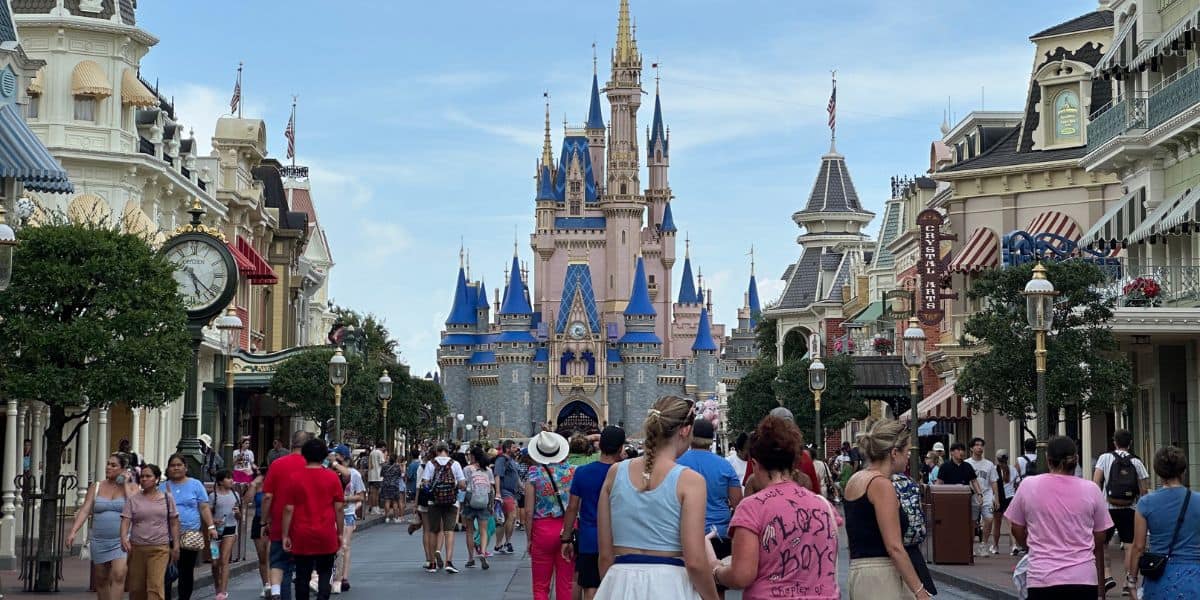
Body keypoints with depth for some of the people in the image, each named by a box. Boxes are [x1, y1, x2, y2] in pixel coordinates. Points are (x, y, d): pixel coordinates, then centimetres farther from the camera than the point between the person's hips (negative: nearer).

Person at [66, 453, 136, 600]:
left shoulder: (131, 487, 3)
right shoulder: (96, 488, 9)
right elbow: (84, 511, 1)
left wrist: (125, 484, -8)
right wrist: (73, 531, -11)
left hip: (121, 540, -3)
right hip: (99, 541, 3)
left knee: (118, 575, -19)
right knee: (101, 579, 9)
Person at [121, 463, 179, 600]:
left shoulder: (167, 498, 6)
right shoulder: (132, 499, 4)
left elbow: (174, 523, 10)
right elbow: (125, 520, -4)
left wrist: (176, 545, 5)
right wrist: (123, 538, -22)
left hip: (160, 548, -1)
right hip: (136, 548, 2)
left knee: (156, 585, -12)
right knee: (136, 587, 6)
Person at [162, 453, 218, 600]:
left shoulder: (195, 485, 7)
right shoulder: (164, 487, 10)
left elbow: (204, 508, 4)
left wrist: (211, 527, -4)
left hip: (191, 536, 0)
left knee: (187, 572, 5)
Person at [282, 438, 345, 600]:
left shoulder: (296, 478, -3)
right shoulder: (332, 478, -2)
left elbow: (289, 509, -4)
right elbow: (339, 508, -1)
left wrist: (285, 535, 2)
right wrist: (340, 533, 8)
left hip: (302, 537, 0)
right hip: (326, 535, 0)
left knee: (302, 576, 7)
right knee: (324, 573, 10)